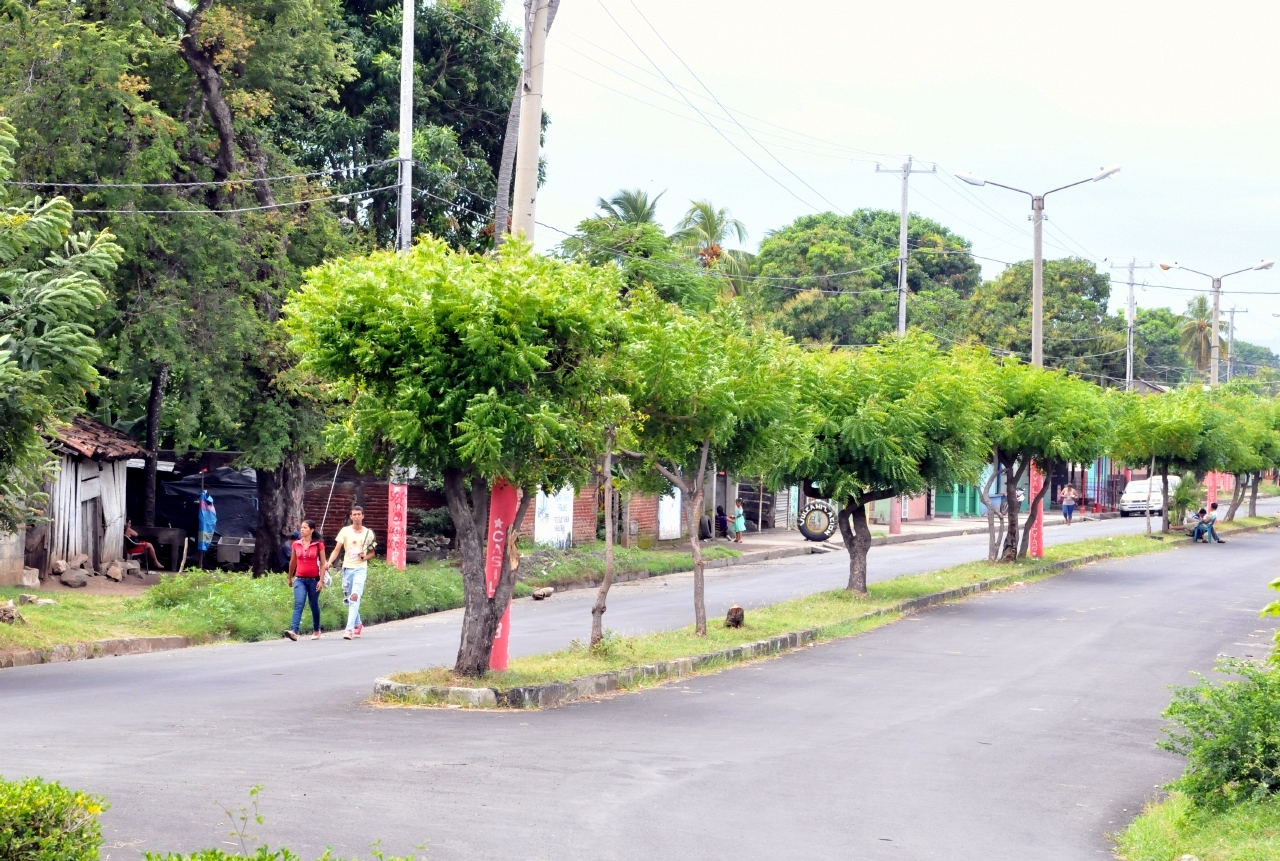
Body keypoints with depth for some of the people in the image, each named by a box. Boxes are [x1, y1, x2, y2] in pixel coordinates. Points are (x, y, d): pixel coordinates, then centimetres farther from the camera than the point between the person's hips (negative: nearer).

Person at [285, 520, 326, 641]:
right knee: (298, 604, -14)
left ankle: (316, 630, 29)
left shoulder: (318, 544, -2)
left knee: (314, 605, 11)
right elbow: (292, 562, 17)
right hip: (300, 580, 1)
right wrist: (290, 578, 23)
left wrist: (321, 580, -9)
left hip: (314, 580, -1)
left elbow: (323, 563, -2)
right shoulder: (296, 544, 5)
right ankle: (294, 631, -26)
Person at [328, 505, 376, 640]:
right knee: (349, 599, 11)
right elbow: (337, 549, -2)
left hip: (360, 569, -2)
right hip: (347, 568, 2)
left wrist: (366, 556, -8)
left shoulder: (368, 533, 4)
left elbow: (372, 552, 14)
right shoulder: (345, 531, 3)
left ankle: (350, 628, -24)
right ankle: (358, 624, 33)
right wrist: (329, 562, -17)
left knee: (355, 597, -18)